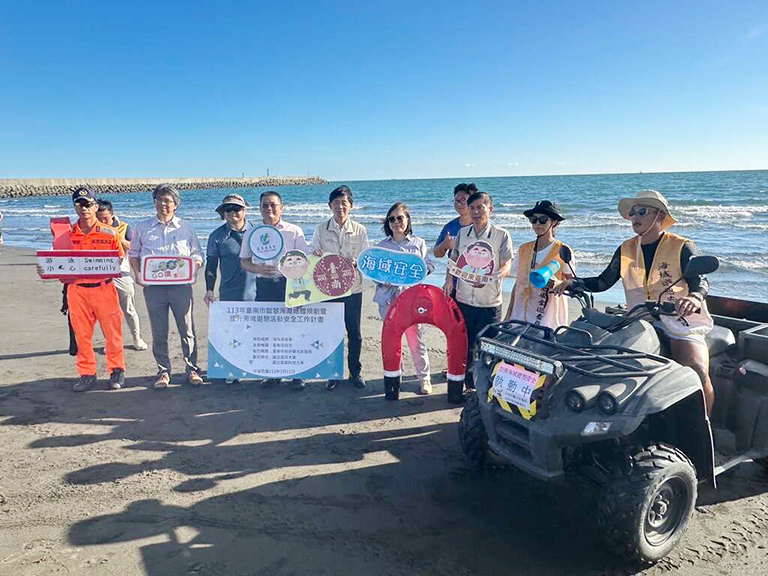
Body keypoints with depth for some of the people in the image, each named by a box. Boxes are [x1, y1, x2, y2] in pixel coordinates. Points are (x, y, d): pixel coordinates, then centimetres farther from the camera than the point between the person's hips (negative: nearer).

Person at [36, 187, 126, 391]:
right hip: (77, 290, 2)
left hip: (104, 288, -2)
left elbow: (120, 259, 6)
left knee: (112, 332, 3)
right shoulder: (68, 234, 6)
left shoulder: (110, 233, 0)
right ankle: (87, 374, 20)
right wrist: (45, 269, -7)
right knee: (82, 334, 8)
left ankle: (116, 371, 18)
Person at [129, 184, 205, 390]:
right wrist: (137, 273, 0)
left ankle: (192, 369, 11)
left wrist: (196, 265, -10)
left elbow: (198, 254, 12)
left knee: (187, 330, 0)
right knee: (158, 332, 5)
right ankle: (163, 371, 16)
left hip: (181, 285, -1)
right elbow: (133, 254, 17)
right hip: (153, 286, 1)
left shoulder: (185, 227, 10)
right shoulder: (143, 228, 12)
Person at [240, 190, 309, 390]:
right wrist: (258, 269, -8)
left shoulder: (294, 231, 5)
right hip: (264, 286, 3)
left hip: (289, 284, -2)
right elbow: (244, 261, 12)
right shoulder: (252, 233, 11)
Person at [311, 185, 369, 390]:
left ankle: (355, 372, 23)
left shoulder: (360, 230, 1)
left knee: (354, 333, 7)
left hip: (353, 288, 0)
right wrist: (316, 257, -19)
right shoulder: (321, 230, 2)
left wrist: (355, 262, -21)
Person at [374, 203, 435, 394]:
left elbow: (429, 265, 10)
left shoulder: (418, 243, 11)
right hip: (388, 297, 2)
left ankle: (424, 378, 8)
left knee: (416, 338, -5)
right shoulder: (382, 245, 13)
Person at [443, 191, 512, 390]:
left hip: (490, 302, -4)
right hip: (463, 300, 4)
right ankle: (468, 383, 27)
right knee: (465, 345, 12)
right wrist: (449, 280, -3)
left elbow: (507, 265, -11)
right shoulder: (462, 233, 7)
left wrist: (488, 278, -29)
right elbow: (454, 259, 15)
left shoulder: (501, 235, -5)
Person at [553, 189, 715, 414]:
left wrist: (694, 298, -37)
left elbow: (700, 280, -13)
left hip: (680, 320, -4)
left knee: (697, 372, -25)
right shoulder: (626, 249, 12)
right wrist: (574, 283, -6)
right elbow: (603, 282, 11)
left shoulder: (681, 247, -1)